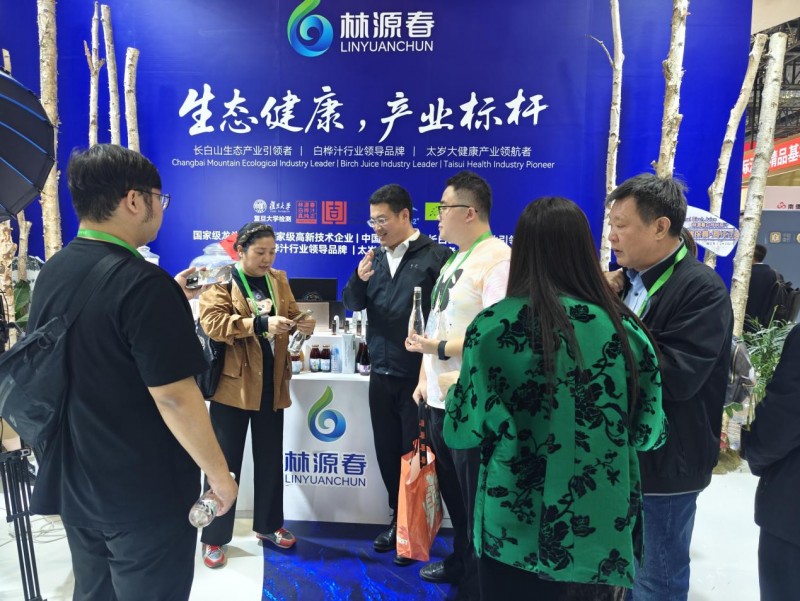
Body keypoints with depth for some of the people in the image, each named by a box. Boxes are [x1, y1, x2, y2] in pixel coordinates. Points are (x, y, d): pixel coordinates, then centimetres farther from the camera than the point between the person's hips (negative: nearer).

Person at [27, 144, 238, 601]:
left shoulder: (53, 272, 2)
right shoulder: (142, 281, -23)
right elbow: (173, 396, -25)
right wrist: (219, 474, -13)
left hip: (73, 482, 8)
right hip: (144, 492, -7)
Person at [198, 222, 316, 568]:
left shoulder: (279, 279, 9)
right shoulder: (220, 280, -7)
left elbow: (291, 316, 10)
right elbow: (212, 323, -21)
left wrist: (303, 325, -13)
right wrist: (260, 323, -31)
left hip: (271, 384, 5)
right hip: (232, 383, -5)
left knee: (270, 459, 16)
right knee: (225, 462, 7)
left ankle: (268, 525, 34)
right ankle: (215, 538, 23)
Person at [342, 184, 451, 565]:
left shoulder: (436, 256, -9)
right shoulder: (376, 258, 9)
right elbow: (353, 303, 7)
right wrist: (358, 279, -13)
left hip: (419, 376, -6)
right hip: (381, 375, 6)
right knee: (387, 451, 16)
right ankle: (397, 519, 34)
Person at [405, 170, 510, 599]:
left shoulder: (497, 259, -15)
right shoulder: (452, 261, 14)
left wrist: (441, 348, -22)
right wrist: (424, 380, 15)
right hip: (439, 399, 9)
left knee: (476, 500, 9)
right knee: (453, 492, 23)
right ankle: (460, 563, 44)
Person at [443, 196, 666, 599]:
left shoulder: (493, 327, -16)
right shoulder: (623, 328, -9)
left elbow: (464, 433, -12)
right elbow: (648, 433, -1)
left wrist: (457, 391, 7)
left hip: (514, 532, -2)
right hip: (598, 534, 2)